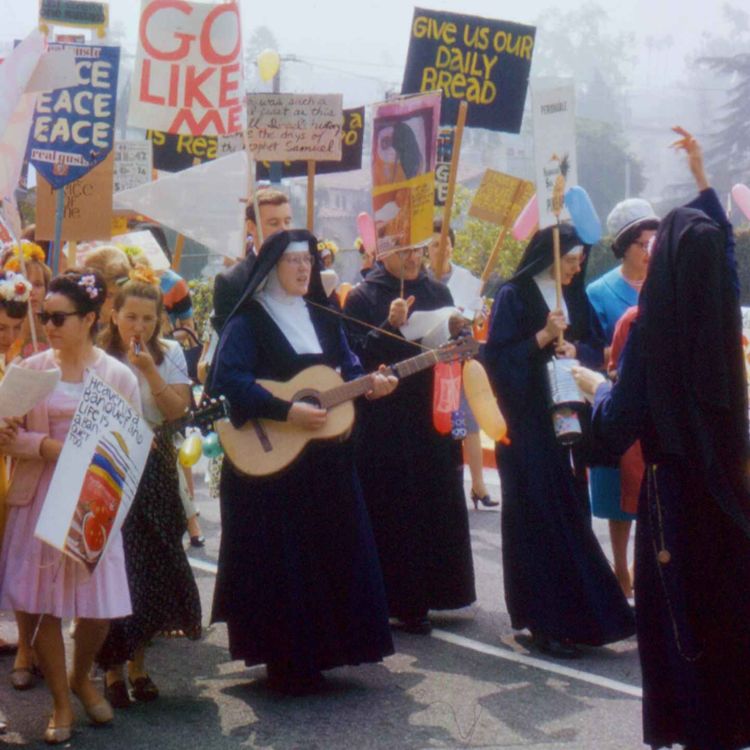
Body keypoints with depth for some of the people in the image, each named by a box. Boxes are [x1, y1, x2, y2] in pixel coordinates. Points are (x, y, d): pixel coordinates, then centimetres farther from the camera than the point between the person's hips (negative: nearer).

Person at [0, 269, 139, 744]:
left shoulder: (119, 376, 0)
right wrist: (50, 446, -17)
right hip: (38, 499, 1)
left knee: (100, 606, -1)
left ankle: (81, 678, 31)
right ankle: (61, 702, 18)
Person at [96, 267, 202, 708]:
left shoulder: (169, 354, 5)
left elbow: (177, 409, -5)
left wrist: (150, 371, -16)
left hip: (156, 469, 3)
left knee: (154, 564, 6)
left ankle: (138, 662, 21)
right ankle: (114, 669, 6)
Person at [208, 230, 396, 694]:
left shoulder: (322, 318, 12)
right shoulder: (250, 320, -8)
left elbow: (348, 368, 14)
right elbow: (229, 379, -19)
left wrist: (370, 385, -8)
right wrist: (286, 411, -26)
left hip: (327, 461, 7)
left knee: (334, 553, 9)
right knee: (283, 562, -3)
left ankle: (319, 652, 21)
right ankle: (287, 666, 6)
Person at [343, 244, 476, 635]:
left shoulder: (437, 292, 10)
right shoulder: (362, 298, -3)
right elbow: (357, 357, -12)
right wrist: (391, 326, -23)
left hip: (432, 417, 5)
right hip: (385, 423, -5)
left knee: (437, 508, 7)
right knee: (393, 511, -4)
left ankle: (420, 598, 19)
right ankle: (400, 602, 5)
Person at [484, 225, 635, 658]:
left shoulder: (575, 297, 13)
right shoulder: (514, 297, -4)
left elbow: (598, 347, 14)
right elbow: (497, 356, -10)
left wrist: (574, 348, -6)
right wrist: (543, 337, -17)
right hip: (529, 423, -6)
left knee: (571, 513, 5)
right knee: (538, 517, -5)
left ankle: (570, 614, 12)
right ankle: (544, 621, -3)